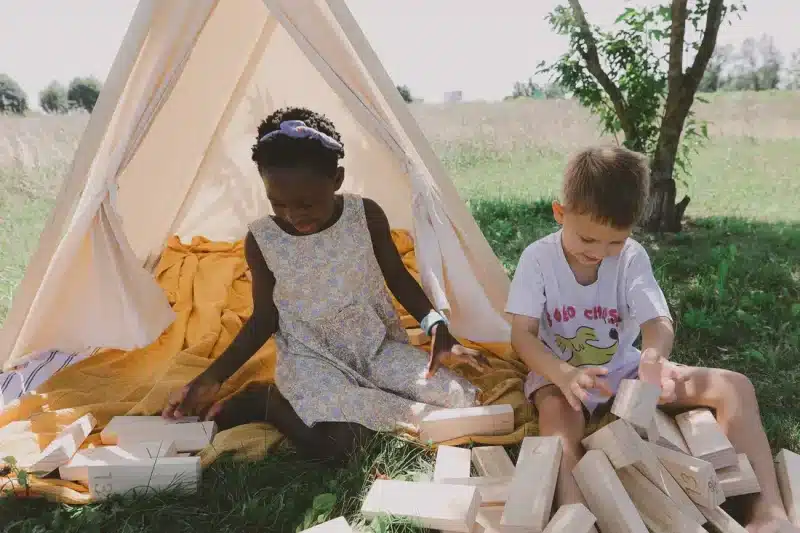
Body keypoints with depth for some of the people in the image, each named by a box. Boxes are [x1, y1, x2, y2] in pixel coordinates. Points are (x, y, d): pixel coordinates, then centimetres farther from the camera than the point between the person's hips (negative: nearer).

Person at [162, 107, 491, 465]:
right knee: (332, 443, -30)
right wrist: (211, 379, -9)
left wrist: (439, 332, -13)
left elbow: (398, 278, 2)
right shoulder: (261, 240, -12)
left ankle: (357, 401, 3)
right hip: (311, 357, -2)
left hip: (375, 344, 3)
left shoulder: (366, 216, -12)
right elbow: (264, 320, 0)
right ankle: (268, 401, -1)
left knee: (461, 400, -12)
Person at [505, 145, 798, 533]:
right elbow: (522, 334, -20)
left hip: (623, 368, 4)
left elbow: (658, 321, -18)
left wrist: (654, 357, -44)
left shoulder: (632, 258, -10)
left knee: (734, 386, -10)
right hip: (559, 373, -3)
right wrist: (564, 375, -40)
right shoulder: (538, 258, -16)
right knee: (557, 414, -41)